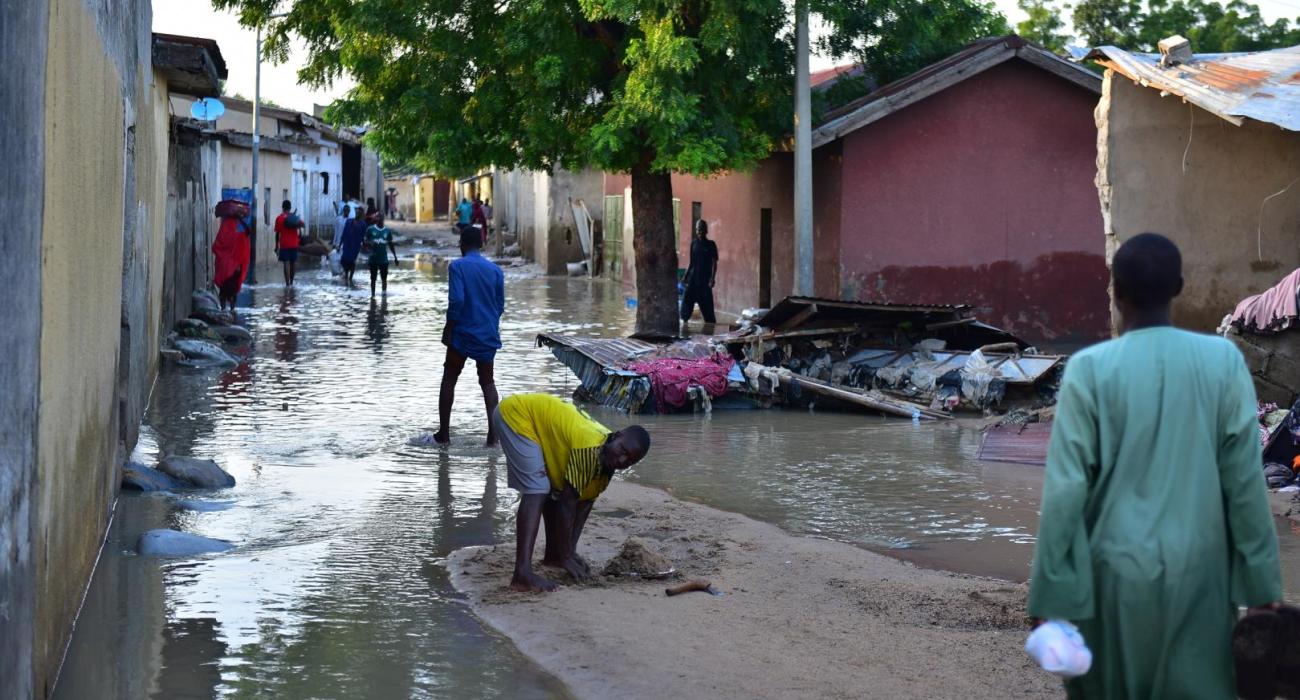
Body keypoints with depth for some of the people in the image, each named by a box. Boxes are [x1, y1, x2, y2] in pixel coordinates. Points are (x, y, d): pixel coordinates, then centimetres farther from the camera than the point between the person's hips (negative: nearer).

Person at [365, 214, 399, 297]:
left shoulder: (388, 231, 6)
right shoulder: (370, 229, 0)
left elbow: (391, 244, 12)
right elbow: (365, 241, 2)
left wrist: (395, 256, 9)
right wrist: (370, 243, -22)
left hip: (384, 259, 1)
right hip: (373, 258, -1)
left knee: (384, 278, 1)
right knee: (373, 278, 3)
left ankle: (384, 293, 10)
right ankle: (372, 295, 12)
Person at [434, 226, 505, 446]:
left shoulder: (457, 266, -9)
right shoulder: (494, 269, 5)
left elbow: (456, 300, -18)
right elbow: (500, 304, 8)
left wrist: (448, 328, -9)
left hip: (462, 334, -4)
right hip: (488, 335, 4)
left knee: (449, 380, 10)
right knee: (487, 382, 11)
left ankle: (444, 433, 10)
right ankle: (493, 432, 0)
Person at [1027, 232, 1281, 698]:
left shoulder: (1090, 368, -9)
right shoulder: (1223, 361, -5)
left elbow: (1066, 487, -10)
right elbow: (1245, 478, -4)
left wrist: (1050, 592, -4)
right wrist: (1261, 580, 3)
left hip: (1116, 568, -1)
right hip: (1197, 568, 1)